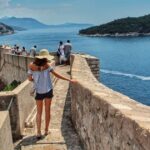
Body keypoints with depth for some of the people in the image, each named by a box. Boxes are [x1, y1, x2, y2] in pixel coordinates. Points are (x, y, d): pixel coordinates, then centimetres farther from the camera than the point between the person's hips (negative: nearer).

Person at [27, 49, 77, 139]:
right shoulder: (47, 65, -10)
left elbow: (30, 79, -3)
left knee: (39, 112, 12)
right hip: (48, 90, -1)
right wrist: (69, 80, -8)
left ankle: (39, 132, 7)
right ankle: (46, 130, 22)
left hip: (39, 91, 1)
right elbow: (57, 75, -11)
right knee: (47, 110, 14)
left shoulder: (31, 66, -6)